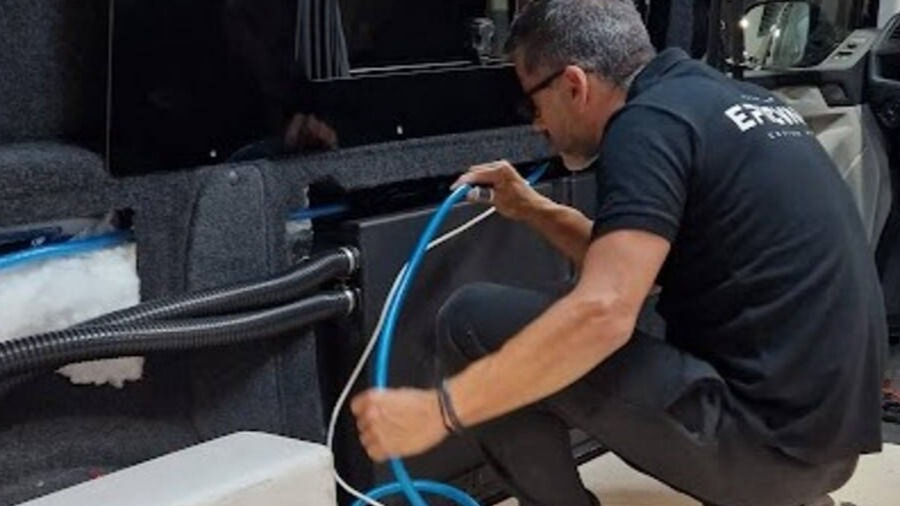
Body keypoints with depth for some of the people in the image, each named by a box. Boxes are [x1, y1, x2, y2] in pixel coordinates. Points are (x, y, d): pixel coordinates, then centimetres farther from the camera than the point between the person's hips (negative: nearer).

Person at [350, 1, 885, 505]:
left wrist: (438, 409, -22)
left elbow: (602, 313, -27)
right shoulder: (725, 100, 14)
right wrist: (533, 210, 23)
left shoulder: (652, 121, -13)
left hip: (762, 434, -10)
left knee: (476, 322, -9)